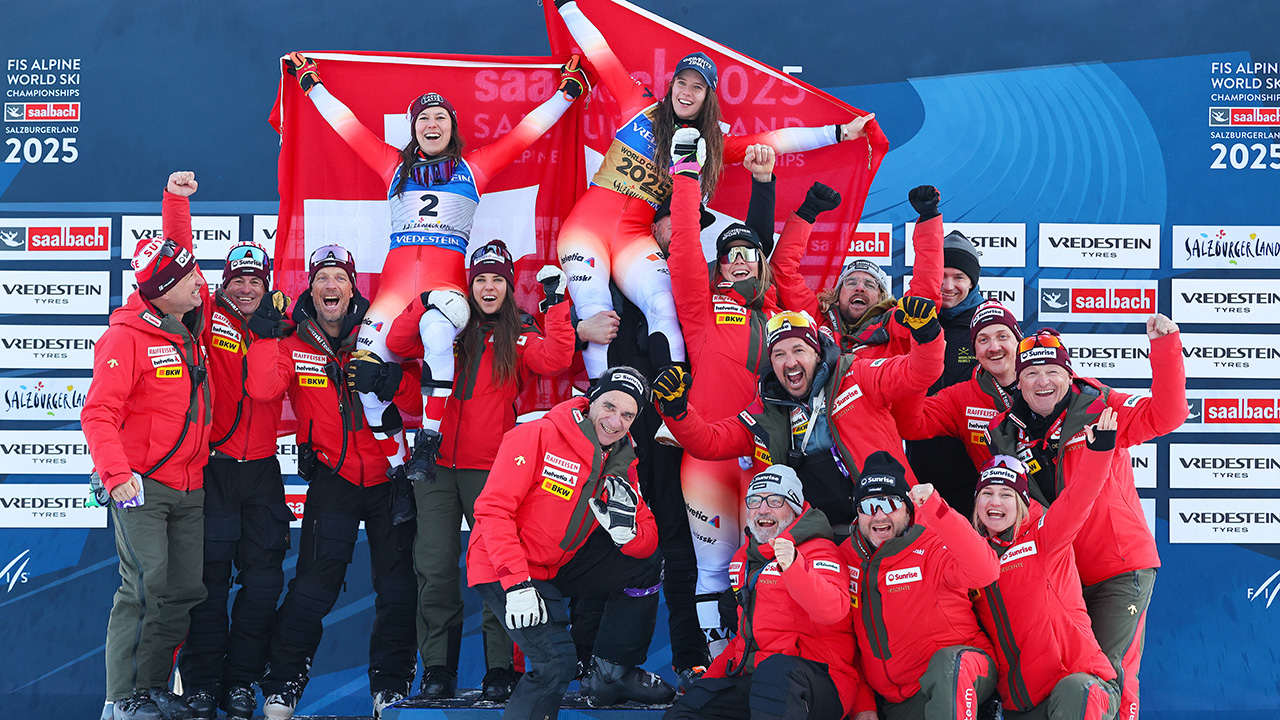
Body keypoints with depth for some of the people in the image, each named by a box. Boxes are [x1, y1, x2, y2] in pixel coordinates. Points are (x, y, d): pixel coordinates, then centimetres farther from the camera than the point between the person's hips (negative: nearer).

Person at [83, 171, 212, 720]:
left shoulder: (190, 324, 9)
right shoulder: (127, 337, -11)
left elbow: (179, 255, 24)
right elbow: (99, 413, -15)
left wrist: (177, 200, 15)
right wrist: (117, 475, -24)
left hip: (189, 485, 7)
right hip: (142, 486, -7)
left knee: (184, 592, 7)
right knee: (145, 588, -11)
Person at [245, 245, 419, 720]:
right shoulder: (294, 344, -1)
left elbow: (416, 391, -3)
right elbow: (262, 389, -17)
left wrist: (387, 379, -21)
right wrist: (266, 336, -22)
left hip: (388, 476, 2)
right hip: (332, 480, -1)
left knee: (397, 586, 4)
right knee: (314, 587, -8)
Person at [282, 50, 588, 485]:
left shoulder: (473, 169, 18)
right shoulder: (395, 166, 23)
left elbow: (529, 129, 20)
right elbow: (346, 124, 28)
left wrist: (568, 90, 22)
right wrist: (310, 82, 34)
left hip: (446, 279, -2)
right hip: (396, 279, 3)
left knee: (436, 328, -38)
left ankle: (428, 446, -29)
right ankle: (398, 470, -3)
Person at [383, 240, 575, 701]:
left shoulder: (520, 335, 8)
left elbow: (554, 361, -10)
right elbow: (398, 344, 2)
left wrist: (556, 306, -9)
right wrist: (427, 302, -5)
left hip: (491, 469, -2)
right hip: (437, 462, 2)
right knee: (435, 569, 1)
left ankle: (500, 671, 4)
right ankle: (438, 671, 9)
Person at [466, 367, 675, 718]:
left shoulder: (621, 465, 2)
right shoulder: (537, 436, -19)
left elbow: (647, 544, 2)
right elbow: (494, 508, -23)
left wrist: (625, 528, -23)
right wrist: (517, 582, -29)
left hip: (557, 565, 8)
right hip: (503, 570, -8)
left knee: (648, 564, 9)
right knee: (556, 663, -24)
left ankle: (611, 673, 19)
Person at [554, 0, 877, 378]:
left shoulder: (712, 145, 12)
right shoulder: (642, 106, 9)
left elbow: (772, 142, 10)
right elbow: (599, 52, 11)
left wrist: (840, 133, 8)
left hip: (636, 236, 1)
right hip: (590, 221, -1)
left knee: (664, 308, -24)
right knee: (594, 312, -21)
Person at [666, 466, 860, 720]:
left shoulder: (817, 551, -3)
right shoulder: (743, 558, 22)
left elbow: (834, 611, -23)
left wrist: (792, 566, -34)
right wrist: (710, 677, 20)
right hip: (750, 678, 7)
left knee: (777, 669, -41)